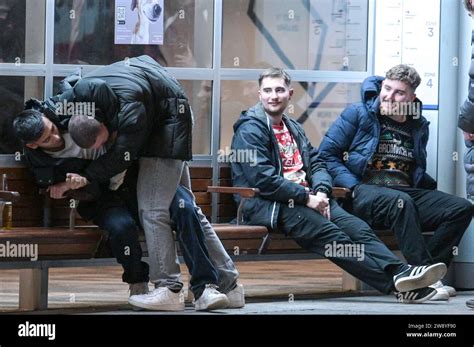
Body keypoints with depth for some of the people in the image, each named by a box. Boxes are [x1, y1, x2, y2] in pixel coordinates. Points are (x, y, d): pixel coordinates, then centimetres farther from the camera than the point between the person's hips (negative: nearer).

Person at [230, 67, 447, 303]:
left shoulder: (293, 129, 26)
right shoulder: (250, 128, 0)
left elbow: (316, 164, 18)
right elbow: (262, 178, -12)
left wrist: (321, 192, -5)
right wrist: (307, 198, -14)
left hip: (307, 199, 8)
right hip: (269, 205, -8)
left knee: (357, 228, -17)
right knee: (328, 233, -28)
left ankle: (401, 272, -37)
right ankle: (395, 281, -42)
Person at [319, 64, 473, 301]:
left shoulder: (418, 126, 20)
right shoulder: (357, 114, 7)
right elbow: (326, 155, 2)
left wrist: (431, 185, 6)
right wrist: (354, 187, -11)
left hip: (407, 192, 5)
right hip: (365, 191, -5)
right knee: (400, 201, -39)